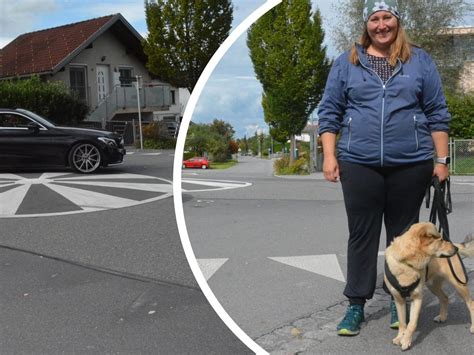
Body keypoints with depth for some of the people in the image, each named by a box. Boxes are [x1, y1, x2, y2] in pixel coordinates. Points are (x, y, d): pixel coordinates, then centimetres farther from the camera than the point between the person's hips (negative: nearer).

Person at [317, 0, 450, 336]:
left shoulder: (420, 61, 8)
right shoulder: (346, 63, 8)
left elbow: (437, 113, 8)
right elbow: (329, 112, 7)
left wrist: (441, 160, 3)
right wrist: (329, 156, -2)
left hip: (411, 164, 1)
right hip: (359, 163, 0)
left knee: (404, 234, 10)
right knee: (361, 234, 5)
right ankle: (356, 305, 15)